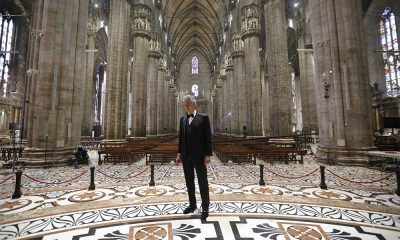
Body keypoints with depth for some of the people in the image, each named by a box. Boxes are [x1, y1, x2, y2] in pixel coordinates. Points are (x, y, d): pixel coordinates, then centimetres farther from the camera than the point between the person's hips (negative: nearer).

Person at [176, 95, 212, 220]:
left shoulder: (203, 118, -4)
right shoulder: (182, 119, 11)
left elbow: (208, 137, -8)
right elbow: (181, 137, 13)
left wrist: (208, 154, -12)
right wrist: (179, 153, 9)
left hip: (199, 155, -5)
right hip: (186, 156, 5)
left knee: (203, 182, 6)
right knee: (189, 181, 14)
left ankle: (205, 207, 21)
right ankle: (192, 204, 31)